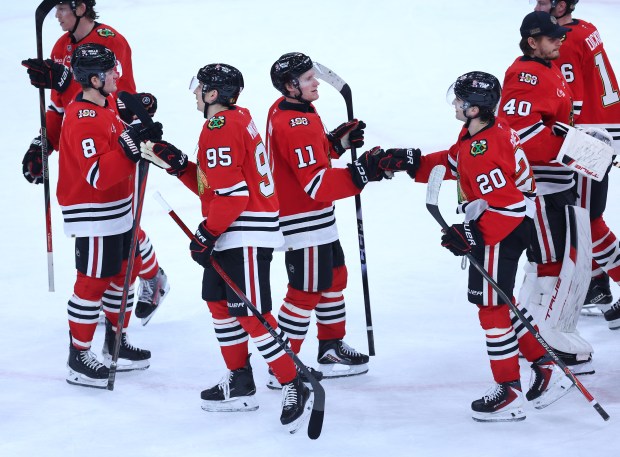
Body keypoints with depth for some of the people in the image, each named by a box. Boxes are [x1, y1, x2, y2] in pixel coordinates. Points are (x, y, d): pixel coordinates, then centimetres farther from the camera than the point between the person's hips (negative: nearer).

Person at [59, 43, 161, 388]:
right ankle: (79, 358, 5)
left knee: (124, 273, 18)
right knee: (93, 282, -3)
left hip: (118, 210, 10)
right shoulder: (83, 121, -24)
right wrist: (130, 145, -35)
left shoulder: (108, 104, 7)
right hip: (93, 215, -10)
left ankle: (116, 343, 33)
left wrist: (145, 135, -1)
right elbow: (98, 176, -29)